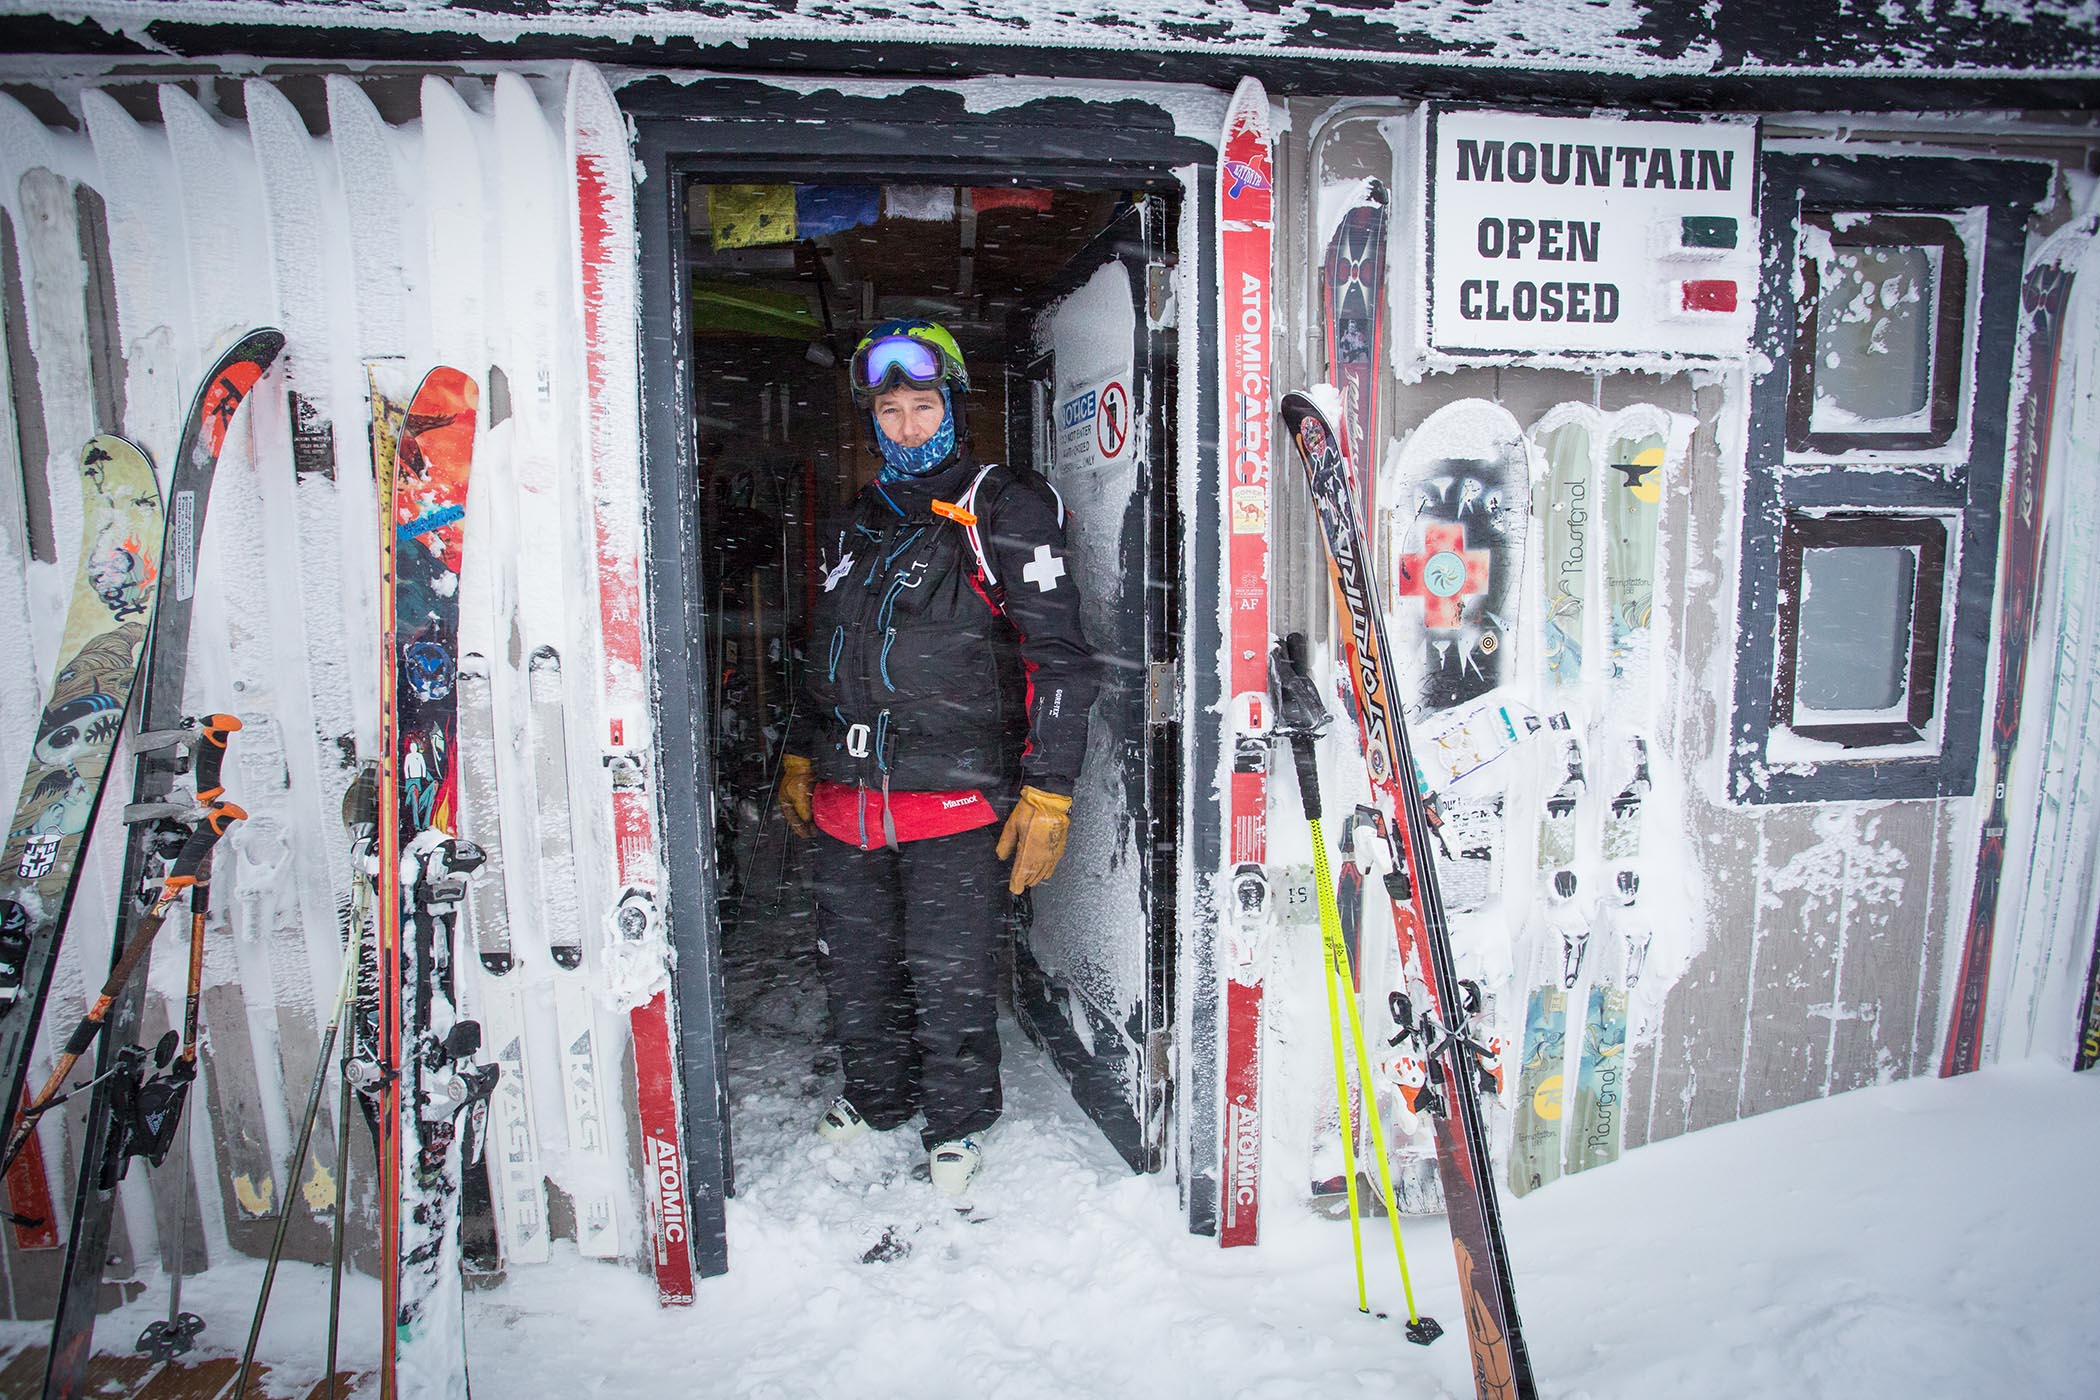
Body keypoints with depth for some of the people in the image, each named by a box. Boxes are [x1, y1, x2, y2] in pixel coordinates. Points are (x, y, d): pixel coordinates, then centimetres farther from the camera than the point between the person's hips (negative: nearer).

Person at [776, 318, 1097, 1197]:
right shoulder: (857, 524, 18)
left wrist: (1046, 792, -14)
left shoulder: (1004, 511, -4)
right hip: (843, 800, 6)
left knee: (950, 980, 2)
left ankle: (957, 1124, 28)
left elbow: (1057, 657, -9)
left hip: (953, 802, -6)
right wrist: (799, 758, 25)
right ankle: (876, 1097, 41)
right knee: (855, 971, 16)